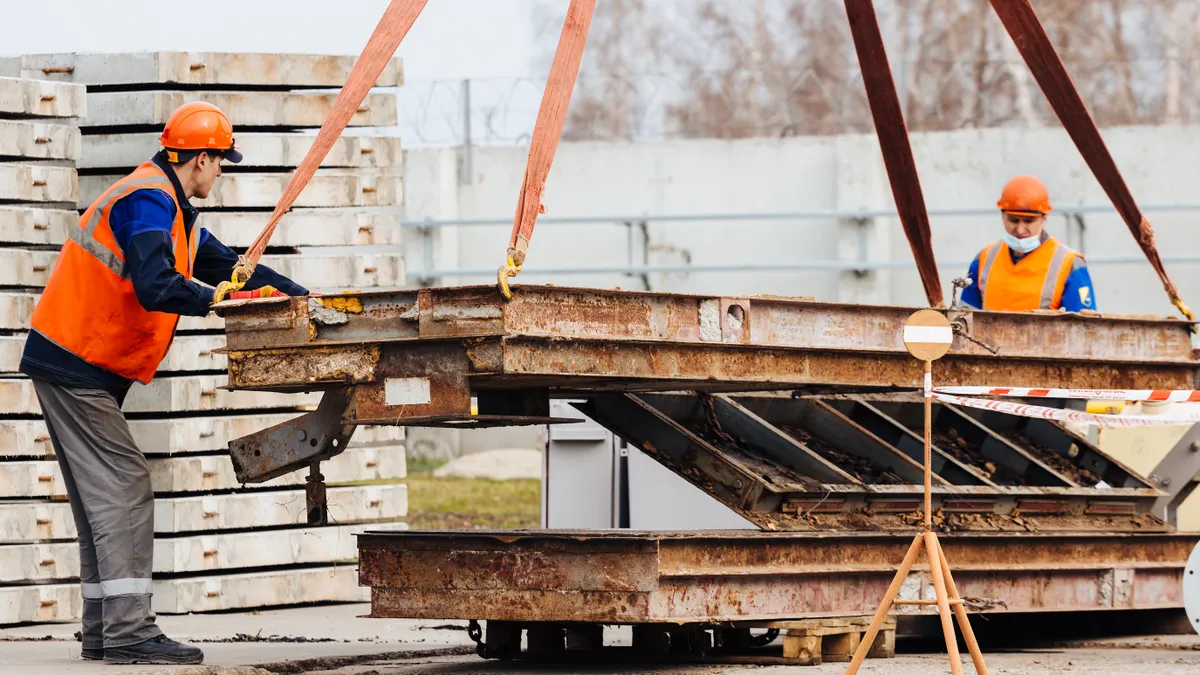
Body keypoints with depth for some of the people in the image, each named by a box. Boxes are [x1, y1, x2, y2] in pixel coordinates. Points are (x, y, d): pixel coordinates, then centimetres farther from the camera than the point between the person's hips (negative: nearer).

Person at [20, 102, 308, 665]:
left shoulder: (170, 208, 17)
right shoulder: (149, 201, -16)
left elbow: (224, 264, 22)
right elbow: (155, 286, -29)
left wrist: (301, 296, 16)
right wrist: (214, 298, -16)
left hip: (81, 367, 11)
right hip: (76, 365, -11)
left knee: (104, 497, 11)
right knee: (123, 489, -13)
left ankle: (103, 631, 12)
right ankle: (129, 633, -17)